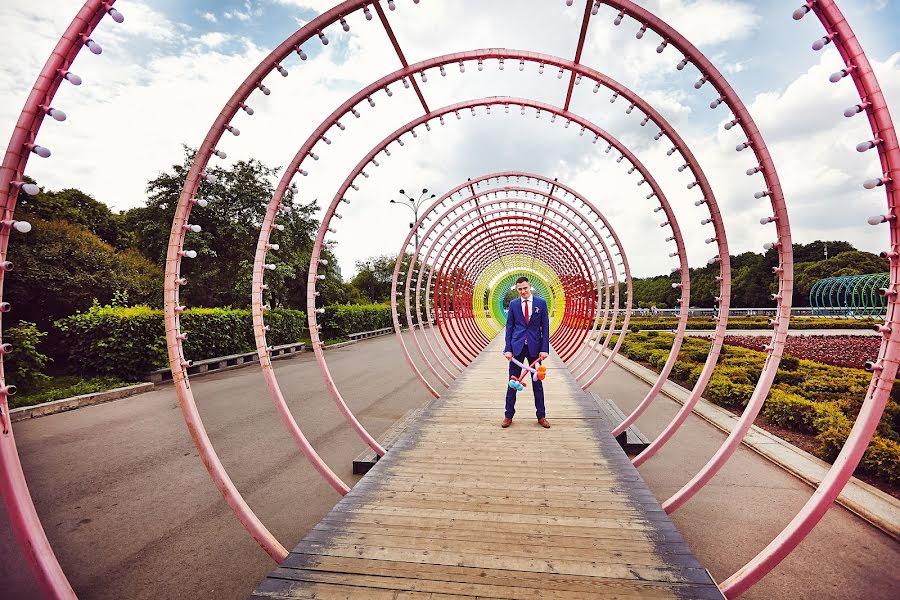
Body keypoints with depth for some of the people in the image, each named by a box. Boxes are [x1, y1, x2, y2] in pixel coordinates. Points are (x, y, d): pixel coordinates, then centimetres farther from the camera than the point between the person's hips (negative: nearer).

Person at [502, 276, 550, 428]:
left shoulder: (541, 303, 1)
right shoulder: (513, 304, 3)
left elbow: (545, 327, 1)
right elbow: (509, 327, 4)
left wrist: (545, 349, -7)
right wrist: (508, 349, -4)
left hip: (535, 347, 0)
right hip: (517, 347, 1)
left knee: (537, 383, 9)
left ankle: (541, 416, 20)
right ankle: (509, 415, 16)